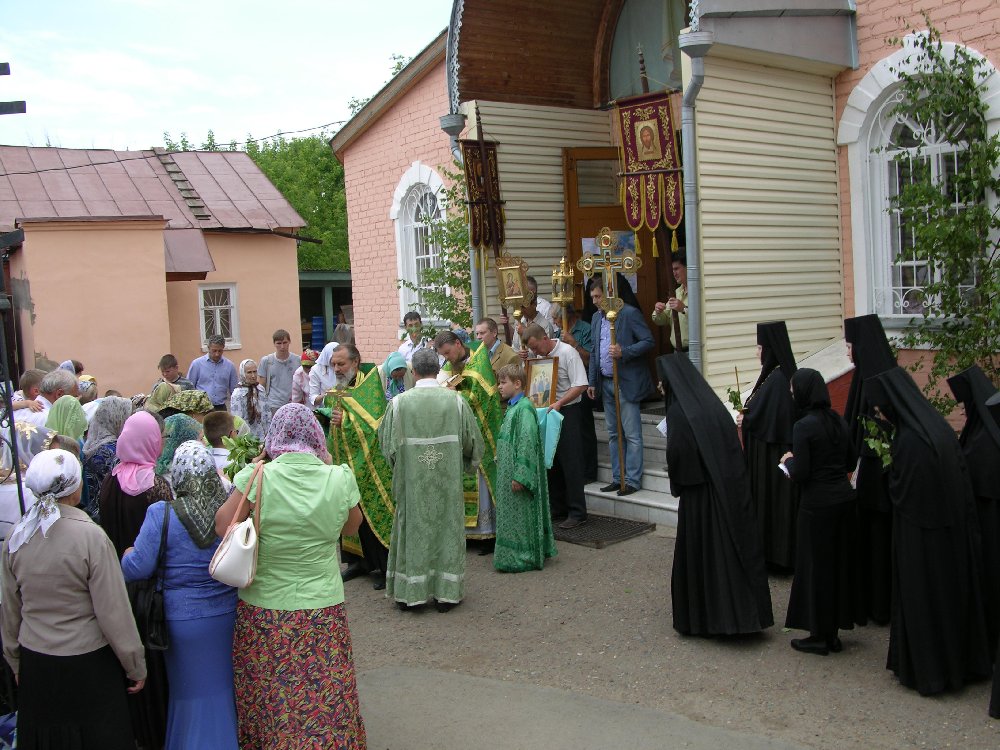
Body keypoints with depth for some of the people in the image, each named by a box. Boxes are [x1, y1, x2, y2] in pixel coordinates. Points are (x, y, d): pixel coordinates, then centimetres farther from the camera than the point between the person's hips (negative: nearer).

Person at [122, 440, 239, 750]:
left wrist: (126, 556, 5)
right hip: (228, 616, 3)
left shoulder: (161, 514, -17)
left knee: (191, 691, 15)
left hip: (183, 619, -2)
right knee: (224, 686, 19)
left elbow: (138, 567, -16)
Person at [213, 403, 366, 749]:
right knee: (325, 701, 14)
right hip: (323, 612, 0)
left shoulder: (258, 478, -15)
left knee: (268, 702, 19)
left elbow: (222, 526, -8)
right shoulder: (339, 479, -9)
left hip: (262, 610, 0)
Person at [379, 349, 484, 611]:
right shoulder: (455, 400, -6)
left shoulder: (399, 402, -9)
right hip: (447, 481, 0)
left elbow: (386, 442, -1)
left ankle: (407, 592, 19)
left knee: (411, 529, 11)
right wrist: (464, 464, 20)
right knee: (447, 527, 10)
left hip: (411, 481, 0)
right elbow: (473, 441, 2)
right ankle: (446, 593, 16)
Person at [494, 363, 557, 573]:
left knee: (520, 514, -1)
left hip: (518, 469, -10)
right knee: (511, 512, 15)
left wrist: (519, 475, -24)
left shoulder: (524, 408, -18)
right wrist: (499, 459, 21)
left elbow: (527, 442, -23)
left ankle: (523, 557, 9)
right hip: (508, 470, 10)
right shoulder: (512, 407, 12)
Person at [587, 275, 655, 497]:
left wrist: (623, 352, -24)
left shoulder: (630, 313, -10)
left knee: (632, 435, -3)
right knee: (613, 434, 13)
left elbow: (648, 341, -13)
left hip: (627, 383, -8)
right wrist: (592, 382, 14)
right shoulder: (597, 317, 14)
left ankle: (632, 480, 3)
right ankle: (618, 478, 20)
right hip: (606, 383, 8)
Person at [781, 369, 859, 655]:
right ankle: (833, 632, 25)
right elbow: (849, 459, 13)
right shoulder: (838, 420, 5)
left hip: (818, 504, -7)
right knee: (838, 563, 14)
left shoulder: (804, 426, -17)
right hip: (844, 499, 7)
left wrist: (789, 460, 2)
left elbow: (800, 474, -16)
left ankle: (819, 635, 15)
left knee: (816, 567, 5)